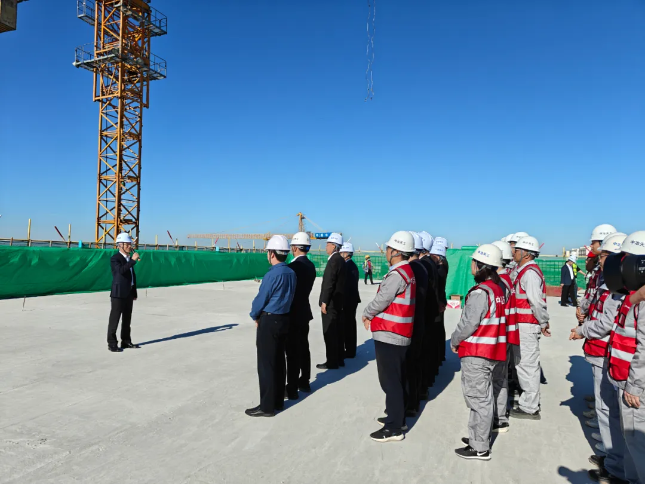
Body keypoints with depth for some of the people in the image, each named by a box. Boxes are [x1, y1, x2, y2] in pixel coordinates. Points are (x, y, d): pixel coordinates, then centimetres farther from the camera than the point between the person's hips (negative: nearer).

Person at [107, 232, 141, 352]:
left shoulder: (129, 259, 14)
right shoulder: (115, 259, -9)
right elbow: (121, 270, -29)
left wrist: (134, 292, 15)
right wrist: (133, 260, -28)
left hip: (128, 294, 8)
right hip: (118, 294, -8)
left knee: (127, 319, 13)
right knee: (114, 319, -2)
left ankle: (126, 341, 21)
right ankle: (112, 344, 4)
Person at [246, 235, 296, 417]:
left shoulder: (272, 274, -20)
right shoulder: (291, 273, 4)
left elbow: (261, 299, -14)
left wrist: (254, 315, 6)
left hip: (269, 321, -8)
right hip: (284, 319, 8)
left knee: (266, 364, 1)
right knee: (279, 361, 15)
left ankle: (267, 406, 9)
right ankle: (278, 401, 26)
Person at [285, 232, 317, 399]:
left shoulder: (293, 266, -20)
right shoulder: (310, 266, 6)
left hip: (292, 314, -8)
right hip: (304, 312, 8)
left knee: (292, 351, -1)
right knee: (303, 348, 17)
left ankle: (292, 388, 7)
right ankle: (304, 382, 29)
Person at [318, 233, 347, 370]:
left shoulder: (333, 260, -17)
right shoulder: (341, 260, 13)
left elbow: (329, 283, -21)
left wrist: (324, 302, -17)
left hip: (331, 302, -10)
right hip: (338, 301, 10)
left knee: (329, 333, -3)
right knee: (336, 332, 15)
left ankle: (332, 362, 4)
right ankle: (338, 359, 22)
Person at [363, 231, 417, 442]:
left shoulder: (397, 274, -19)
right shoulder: (407, 271, 12)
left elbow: (381, 300, -19)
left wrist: (366, 314, -1)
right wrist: (374, 317, 7)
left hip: (389, 335, -10)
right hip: (399, 334, 10)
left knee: (390, 381, -2)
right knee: (396, 380, 19)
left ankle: (394, 428, 5)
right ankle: (397, 417, 31)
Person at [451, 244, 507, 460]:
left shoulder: (480, 292, -20)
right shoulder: (498, 288, 8)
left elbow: (468, 323, -20)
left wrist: (454, 341, -4)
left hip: (476, 353, -9)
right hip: (491, 351, 9)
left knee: (478, 398, 0)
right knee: (483, 397, 18)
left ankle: (480, 448, 10)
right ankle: (480, 437, 31)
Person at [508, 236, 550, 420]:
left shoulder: (529, 272, -17)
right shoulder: (524, 271, 14)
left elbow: (537, 301, -22)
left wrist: (544, 323, -13)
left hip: (527, 326, -10)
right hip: (523, 325, 10)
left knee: (527, 365, -1)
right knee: (526, 364, 18)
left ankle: (529, 408, 10)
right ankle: (530, 402, 30)